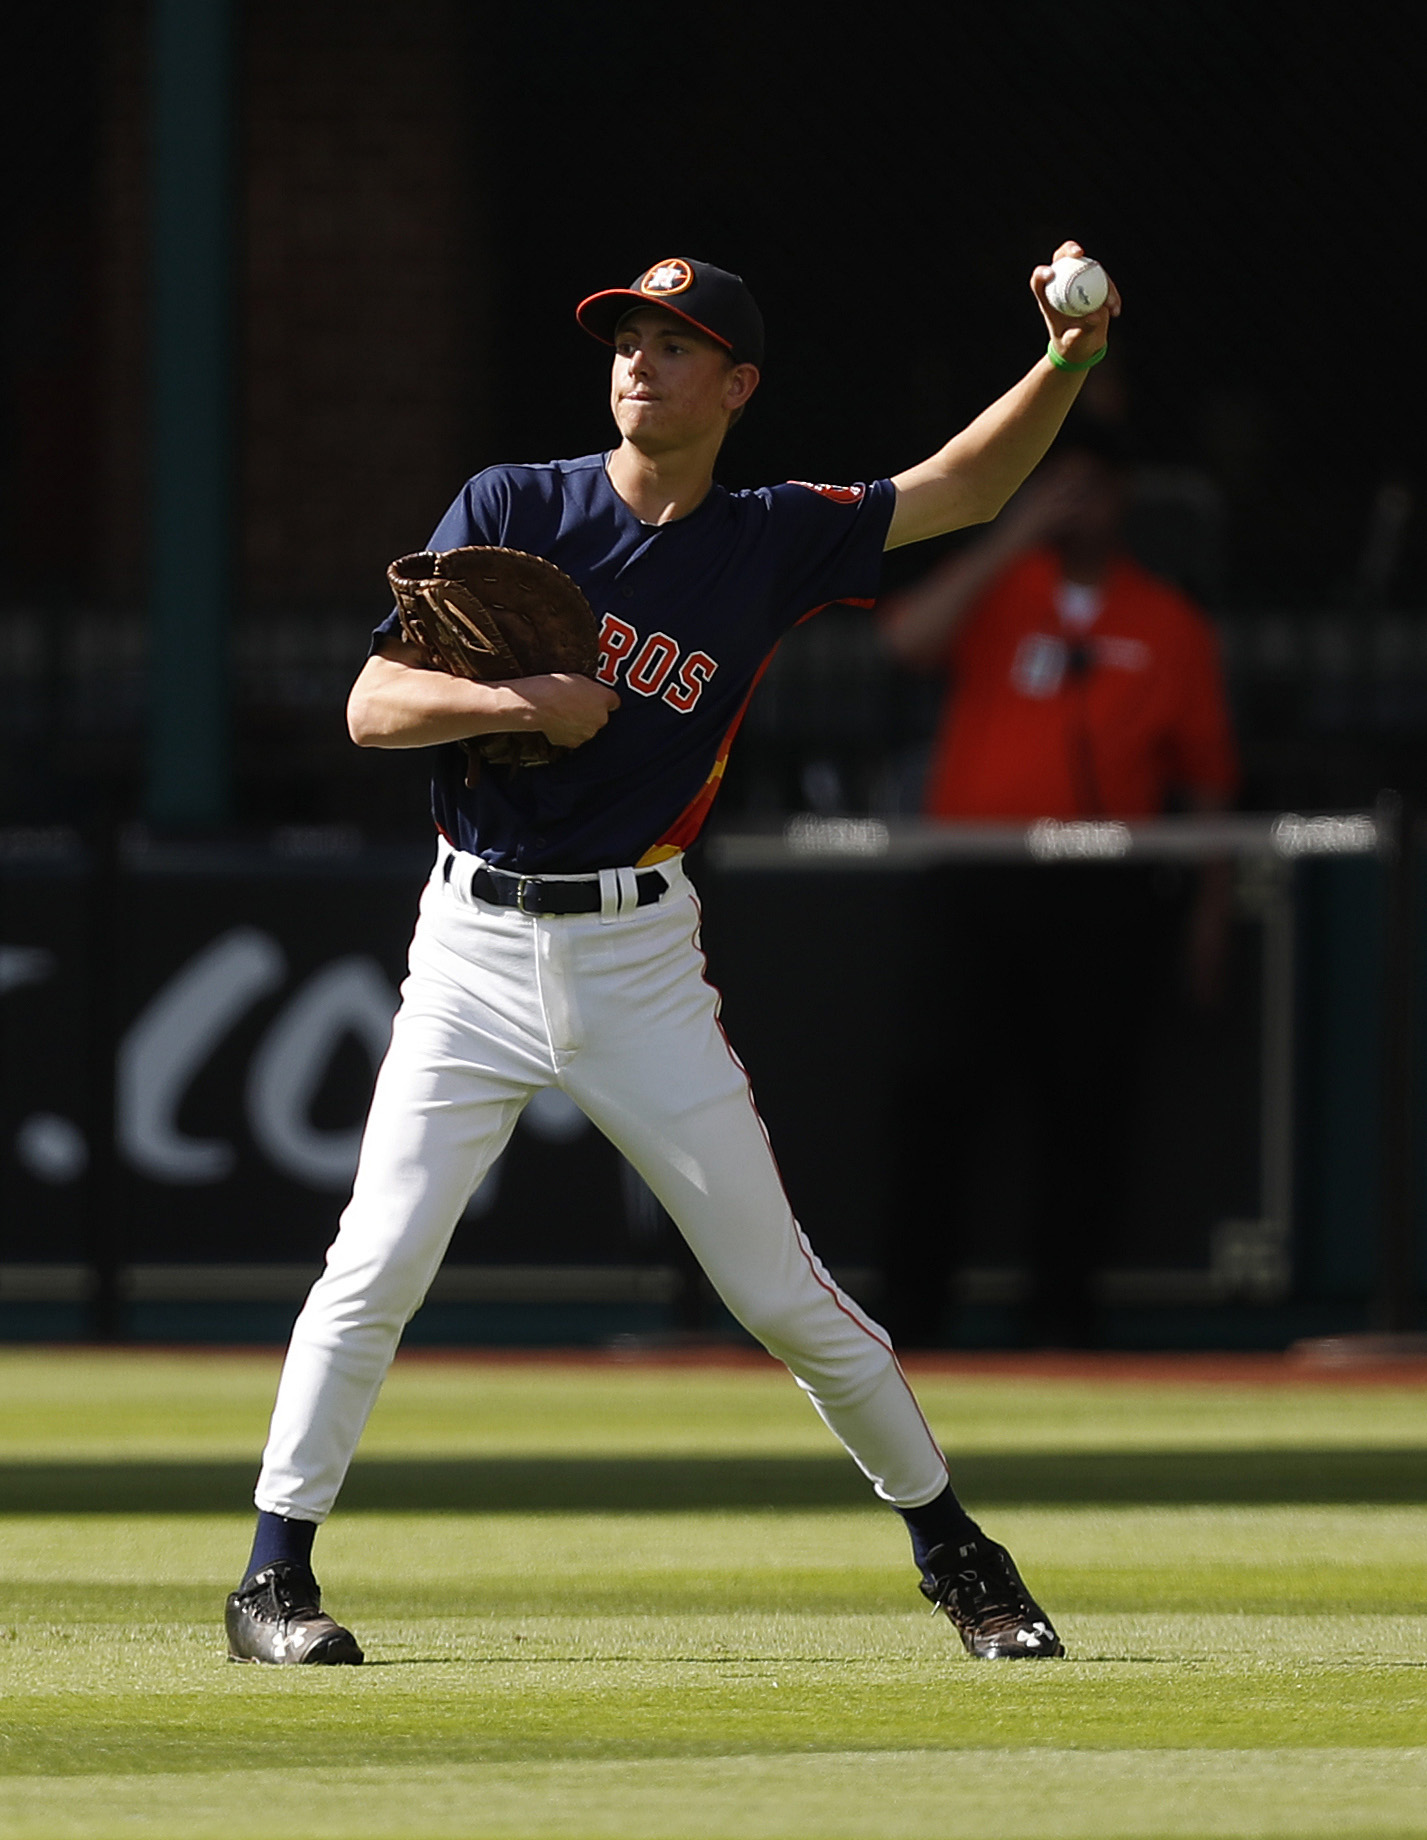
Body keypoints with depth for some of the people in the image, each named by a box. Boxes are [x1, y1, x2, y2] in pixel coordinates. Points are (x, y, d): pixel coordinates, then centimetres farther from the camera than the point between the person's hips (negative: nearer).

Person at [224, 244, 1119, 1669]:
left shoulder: (769, 543, 5)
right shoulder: (509, 510, 0)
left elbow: (963, 491, 9)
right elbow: (373, 706, -4)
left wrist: (1071, 360, -6)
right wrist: (517, 700, -21)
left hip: (638, 960, 1)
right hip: (476, 948, -1)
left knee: (782, 1292, 2)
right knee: (379, 1262, -11)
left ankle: (950, 1550, 17)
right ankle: (274, 1580, -2)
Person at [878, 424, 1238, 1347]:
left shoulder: (1172, 623, 12)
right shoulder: (995, 585, 11)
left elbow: (1208, 777, 13)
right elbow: (911, 636, -11)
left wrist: (1211, 909, 6)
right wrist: (1017, 536, -14)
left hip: (1107, 895, 1)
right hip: (978, 881, -1)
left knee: (1088, 1092, -2)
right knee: (943, 1079, -9)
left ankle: (1065, 1306, 6)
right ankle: (909, 1305, -6)